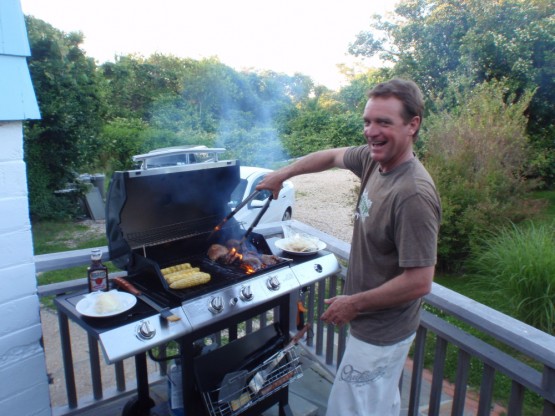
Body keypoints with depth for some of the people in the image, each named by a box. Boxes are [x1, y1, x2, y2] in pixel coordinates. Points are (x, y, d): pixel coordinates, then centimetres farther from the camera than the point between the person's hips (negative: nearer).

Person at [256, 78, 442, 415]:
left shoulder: (414, 195, -30)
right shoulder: (374, 159, -6)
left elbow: (419, 282, -28)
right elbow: (332, 157, 14)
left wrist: (353, 304, -17)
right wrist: (282, 174, 18)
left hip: (379, 334, -8)